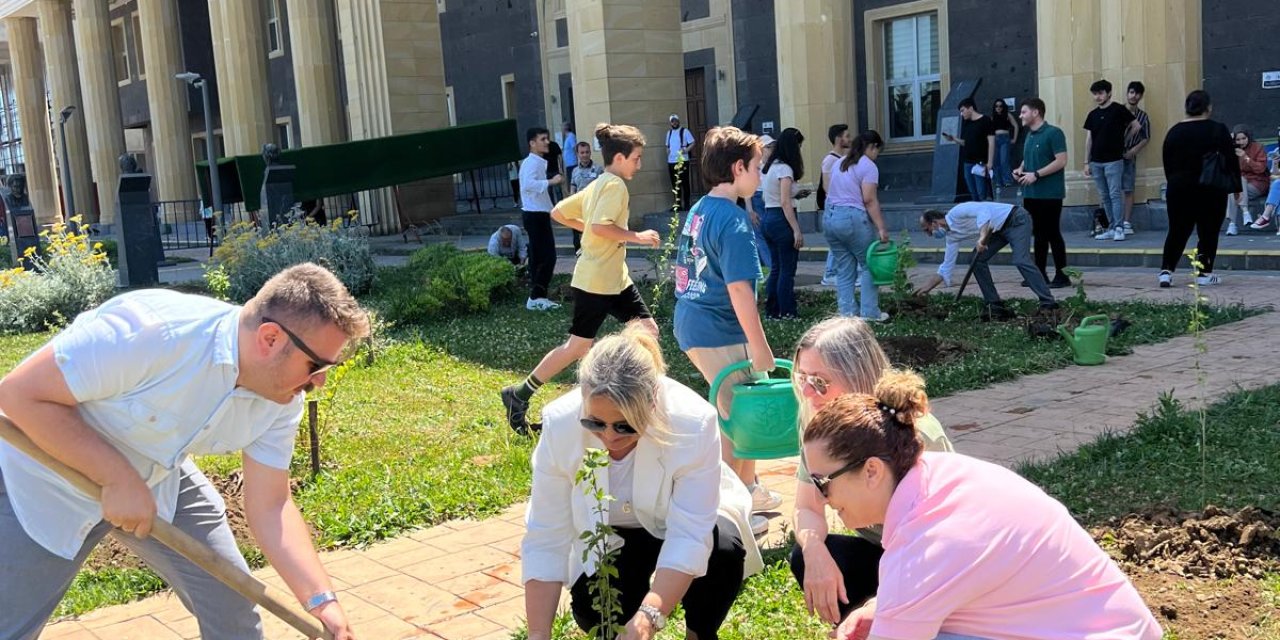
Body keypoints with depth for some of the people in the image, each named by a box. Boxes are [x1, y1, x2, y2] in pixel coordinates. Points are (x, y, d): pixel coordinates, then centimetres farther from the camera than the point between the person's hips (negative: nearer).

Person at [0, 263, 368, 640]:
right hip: (44, 482, -5)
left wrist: (323, 602, -17)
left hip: (157, 482, 5)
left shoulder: (282, 399, -15)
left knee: (231, 600, 3)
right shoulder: (151, 330, -36)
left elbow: (269, 506, -8)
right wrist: (119, 479, -31)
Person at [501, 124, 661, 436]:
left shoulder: (597, 185, 13)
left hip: (615, 279, 10)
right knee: (578, 346, -1)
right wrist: (636, 236, -20)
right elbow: (600, 226, -30)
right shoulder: (615, 185, -15)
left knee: (648, 331, 7)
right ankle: (519, 395, 10)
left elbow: (558, 213, 15)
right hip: (596, 281, -10)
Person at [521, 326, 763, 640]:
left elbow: (689, 537, -37)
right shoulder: (561, 425, -31)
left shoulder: (693, 423, -36)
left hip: (685, 519, -1)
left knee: (724, 550, -32)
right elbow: (545, 539, -25)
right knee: (592, 611, -22)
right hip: (611, 532, 1)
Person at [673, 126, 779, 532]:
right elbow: (739, 289, -23)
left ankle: (749, 489, 35)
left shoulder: (698, 211, 11)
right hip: (720, 335, -9)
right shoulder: (733, 220, -17)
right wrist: (759, 347, -19)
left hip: (691, 326, 9)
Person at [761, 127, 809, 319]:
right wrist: (796, 231, -21)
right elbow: (785, 203, -20)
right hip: (782, 219, -9)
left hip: (767, 218, 9)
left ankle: (771, 310, 20)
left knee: (776, 267, 16)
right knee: (787, 269, 0)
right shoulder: (784, 169, -14)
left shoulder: (770, 166, 13)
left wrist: (796, 194, 15)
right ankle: (786, 313, 4)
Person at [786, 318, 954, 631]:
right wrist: (814, 549, -32)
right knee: (806, 558, -23)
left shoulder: (914, 432, -26)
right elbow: (808, 508, -7)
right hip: (884, 553, 5)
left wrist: (880, 603, -38)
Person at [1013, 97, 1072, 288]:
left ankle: (1062, 275, 2)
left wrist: (1036, 175, -20)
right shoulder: (1029, 135, 14)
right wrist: (1020, 170, 5)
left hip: (1049, 194, -8)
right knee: (1039, 234, 12)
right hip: (1031, 194, 8)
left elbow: (1061, 161, -17)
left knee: (1052, 234, -4)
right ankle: (1040, 273, 18)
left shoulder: (1053, 133, -11)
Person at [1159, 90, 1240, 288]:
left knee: (1177, 232, 7)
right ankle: (1204, 273, 6)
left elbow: (1168, 165, 10)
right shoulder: (1218, 130, -6)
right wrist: (1236, 187, 4)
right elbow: (1231, 161, -4)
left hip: (1180, 189, 3)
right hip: (1211, 190, -3)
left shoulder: (1174, 132, 5)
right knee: (1208, 232, 6)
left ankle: (1166, 271, -4)